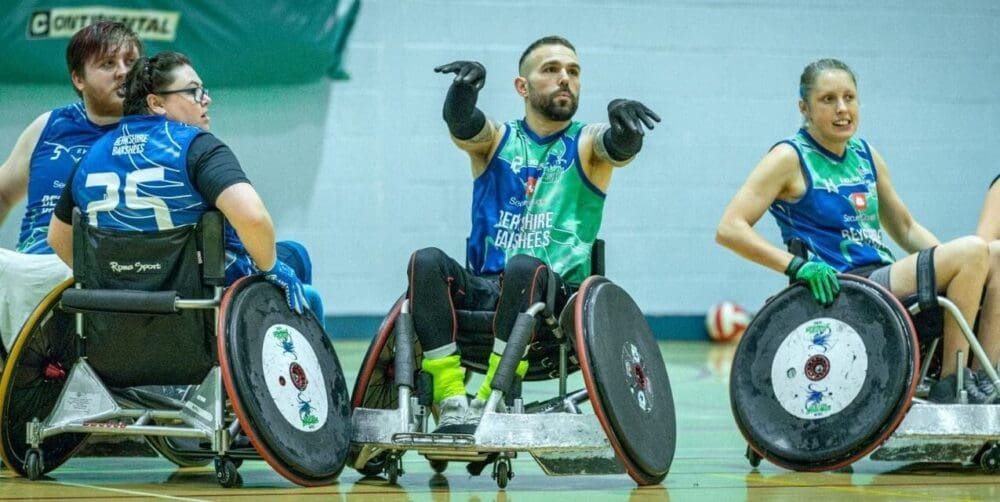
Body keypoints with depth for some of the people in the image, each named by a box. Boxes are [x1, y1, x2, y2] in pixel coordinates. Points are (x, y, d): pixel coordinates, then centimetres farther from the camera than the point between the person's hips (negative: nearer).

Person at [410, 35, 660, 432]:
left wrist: (625, 126, -38)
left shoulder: (586, 144, 10)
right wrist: (464, 88, -33)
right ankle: (452, 402, -34)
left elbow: (619, 147, -13)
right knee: (426, 262, -26)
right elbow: (462, 124, -9)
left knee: (524, 267, -34)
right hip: (483, 292, 2)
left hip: (554, 298, -2)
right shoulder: (497, 140, 13)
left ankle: (491, 403, -36)